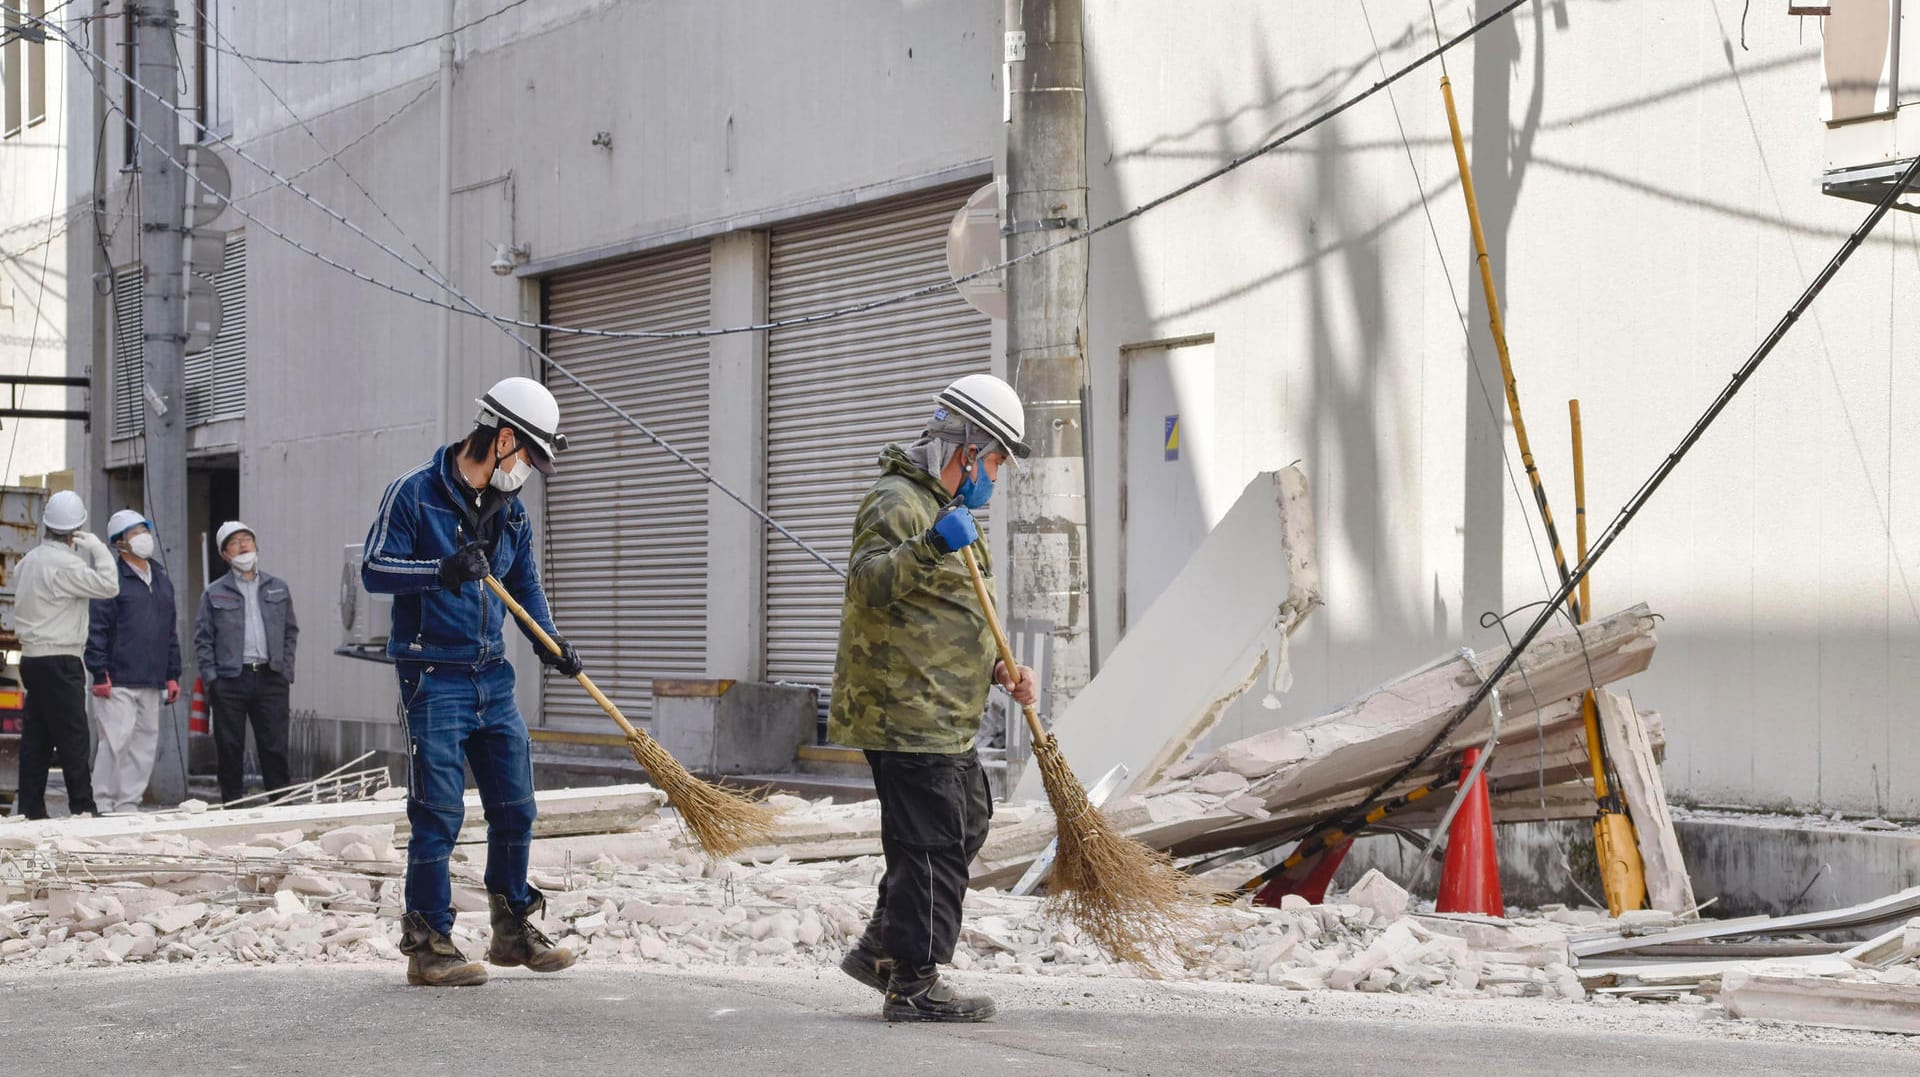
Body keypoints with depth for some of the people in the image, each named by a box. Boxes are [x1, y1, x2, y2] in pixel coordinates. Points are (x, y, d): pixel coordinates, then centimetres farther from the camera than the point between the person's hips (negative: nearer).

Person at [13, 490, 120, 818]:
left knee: (35, 741, 9)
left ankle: (30, 810, 9)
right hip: (59, 661, -9)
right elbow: (108, 585, -18)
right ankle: (83, 808, -8)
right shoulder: (64, 564, -15)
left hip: (32, 656, 9)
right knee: (72, 738, -7)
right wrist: (97, 547, -10)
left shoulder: (28, 561, 13)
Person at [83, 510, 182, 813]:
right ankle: (103, 804, -4)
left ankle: (129, 804, 13)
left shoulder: (162, 580, 17)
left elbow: (171, 631, 22)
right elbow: (97, 629, -9)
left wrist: (172, 675, 17)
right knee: (115, 742, -10)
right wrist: (100, 674, -14)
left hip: (152, 682, 7)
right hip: (118, 682, -7)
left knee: (145, 743, 6)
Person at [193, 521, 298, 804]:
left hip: (270, 678, 1)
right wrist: (211, 678, -5)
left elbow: (291, 632, 16)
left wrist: (286, 672, 5)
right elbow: (202, 639, 5)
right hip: (230, 681, -1)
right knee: (230, 749, 2)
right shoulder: (214, 594, 7)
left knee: (275, 747, -1)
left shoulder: (277, 588, 14)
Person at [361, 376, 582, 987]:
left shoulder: (511, 511, 13)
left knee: (515, 808, 10)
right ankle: (428, 944, 2)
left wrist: (548, 640, 5)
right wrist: (443, 570, -24)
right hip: (434, 679, -7)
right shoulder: (415, 494, -8)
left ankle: (514, 928, 25)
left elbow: (525, 583, 21)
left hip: (493, 678, 7)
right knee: (439, 815, -6)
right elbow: (375, 569, -10)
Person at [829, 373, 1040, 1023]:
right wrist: (930, 548, -41)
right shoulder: (897, 502, -11)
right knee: (933, 845, -9)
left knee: (966, 823, 18)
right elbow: (868, 584, -28)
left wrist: (998, 670, 14)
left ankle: (882, 949, 24)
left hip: (943, 718, 11)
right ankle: (913, 984, -3)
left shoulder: (944, 509, 23)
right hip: (904, 713, -11)